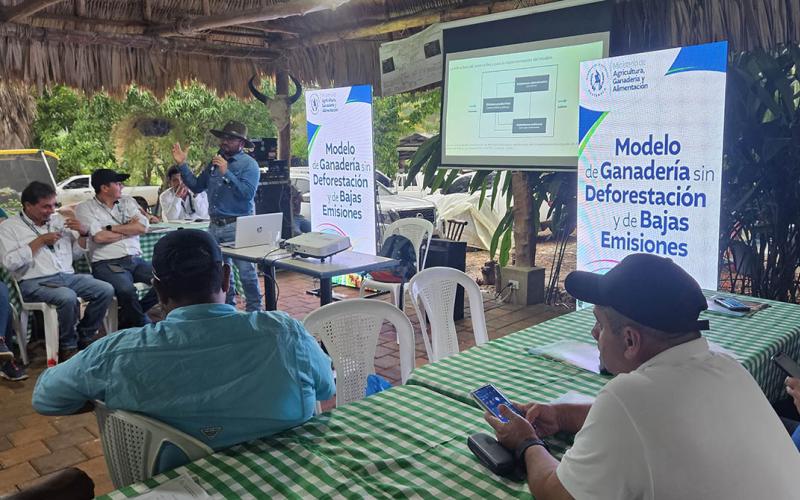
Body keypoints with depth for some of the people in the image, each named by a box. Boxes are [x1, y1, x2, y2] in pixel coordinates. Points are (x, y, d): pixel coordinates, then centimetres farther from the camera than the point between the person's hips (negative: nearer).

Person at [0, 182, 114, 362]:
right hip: (34, 282, -5)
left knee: (106, 291, -17)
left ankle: (84, 338, 1)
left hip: (68, 276, 5)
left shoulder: (58, 220, 18)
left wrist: (84, 232, 2)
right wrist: (40, 241, -9)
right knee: (68, 297, -35)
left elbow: (76, 253, 21)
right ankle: (68, 346, -11)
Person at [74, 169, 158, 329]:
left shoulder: (127, 202, 19)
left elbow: (143, 227, 4)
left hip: (135, 260, 5)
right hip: (107, 264, -5)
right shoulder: (85, 208, 5)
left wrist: (111, 228, -3)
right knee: (126, 290, -36)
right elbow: (99, 237, -11)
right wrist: (130, 228, 3)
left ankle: (127, 318, 0)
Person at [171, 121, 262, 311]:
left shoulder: (249, 164, -6)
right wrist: (182, 165, 8)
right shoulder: (215, 162, 16)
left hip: (238, 226, -7)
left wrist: (226, 173, -23)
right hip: (215, 226, 7)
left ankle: (254, 309, 5)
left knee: (246, 271, -6)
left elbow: (247, 193, -19)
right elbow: (197, 186, 16)